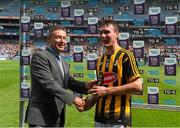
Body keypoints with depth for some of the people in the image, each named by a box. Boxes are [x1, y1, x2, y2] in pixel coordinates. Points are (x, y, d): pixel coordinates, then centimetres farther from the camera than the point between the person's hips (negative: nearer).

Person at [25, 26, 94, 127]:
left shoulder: (64, 63, 18)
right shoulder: (39, 56, -10)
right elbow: (48, 83, -19)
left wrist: (86, 86, -8)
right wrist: (73, 98, -19)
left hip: (58, 117, 8)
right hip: (41, 116, -8)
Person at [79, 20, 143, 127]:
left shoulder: (125, 56, -8)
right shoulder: (100, 60, 13)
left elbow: (137, 86, -16)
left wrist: (107, 90, -15)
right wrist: (91, 102, 2)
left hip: (119, 119, -7)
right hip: (100, 118, 7)